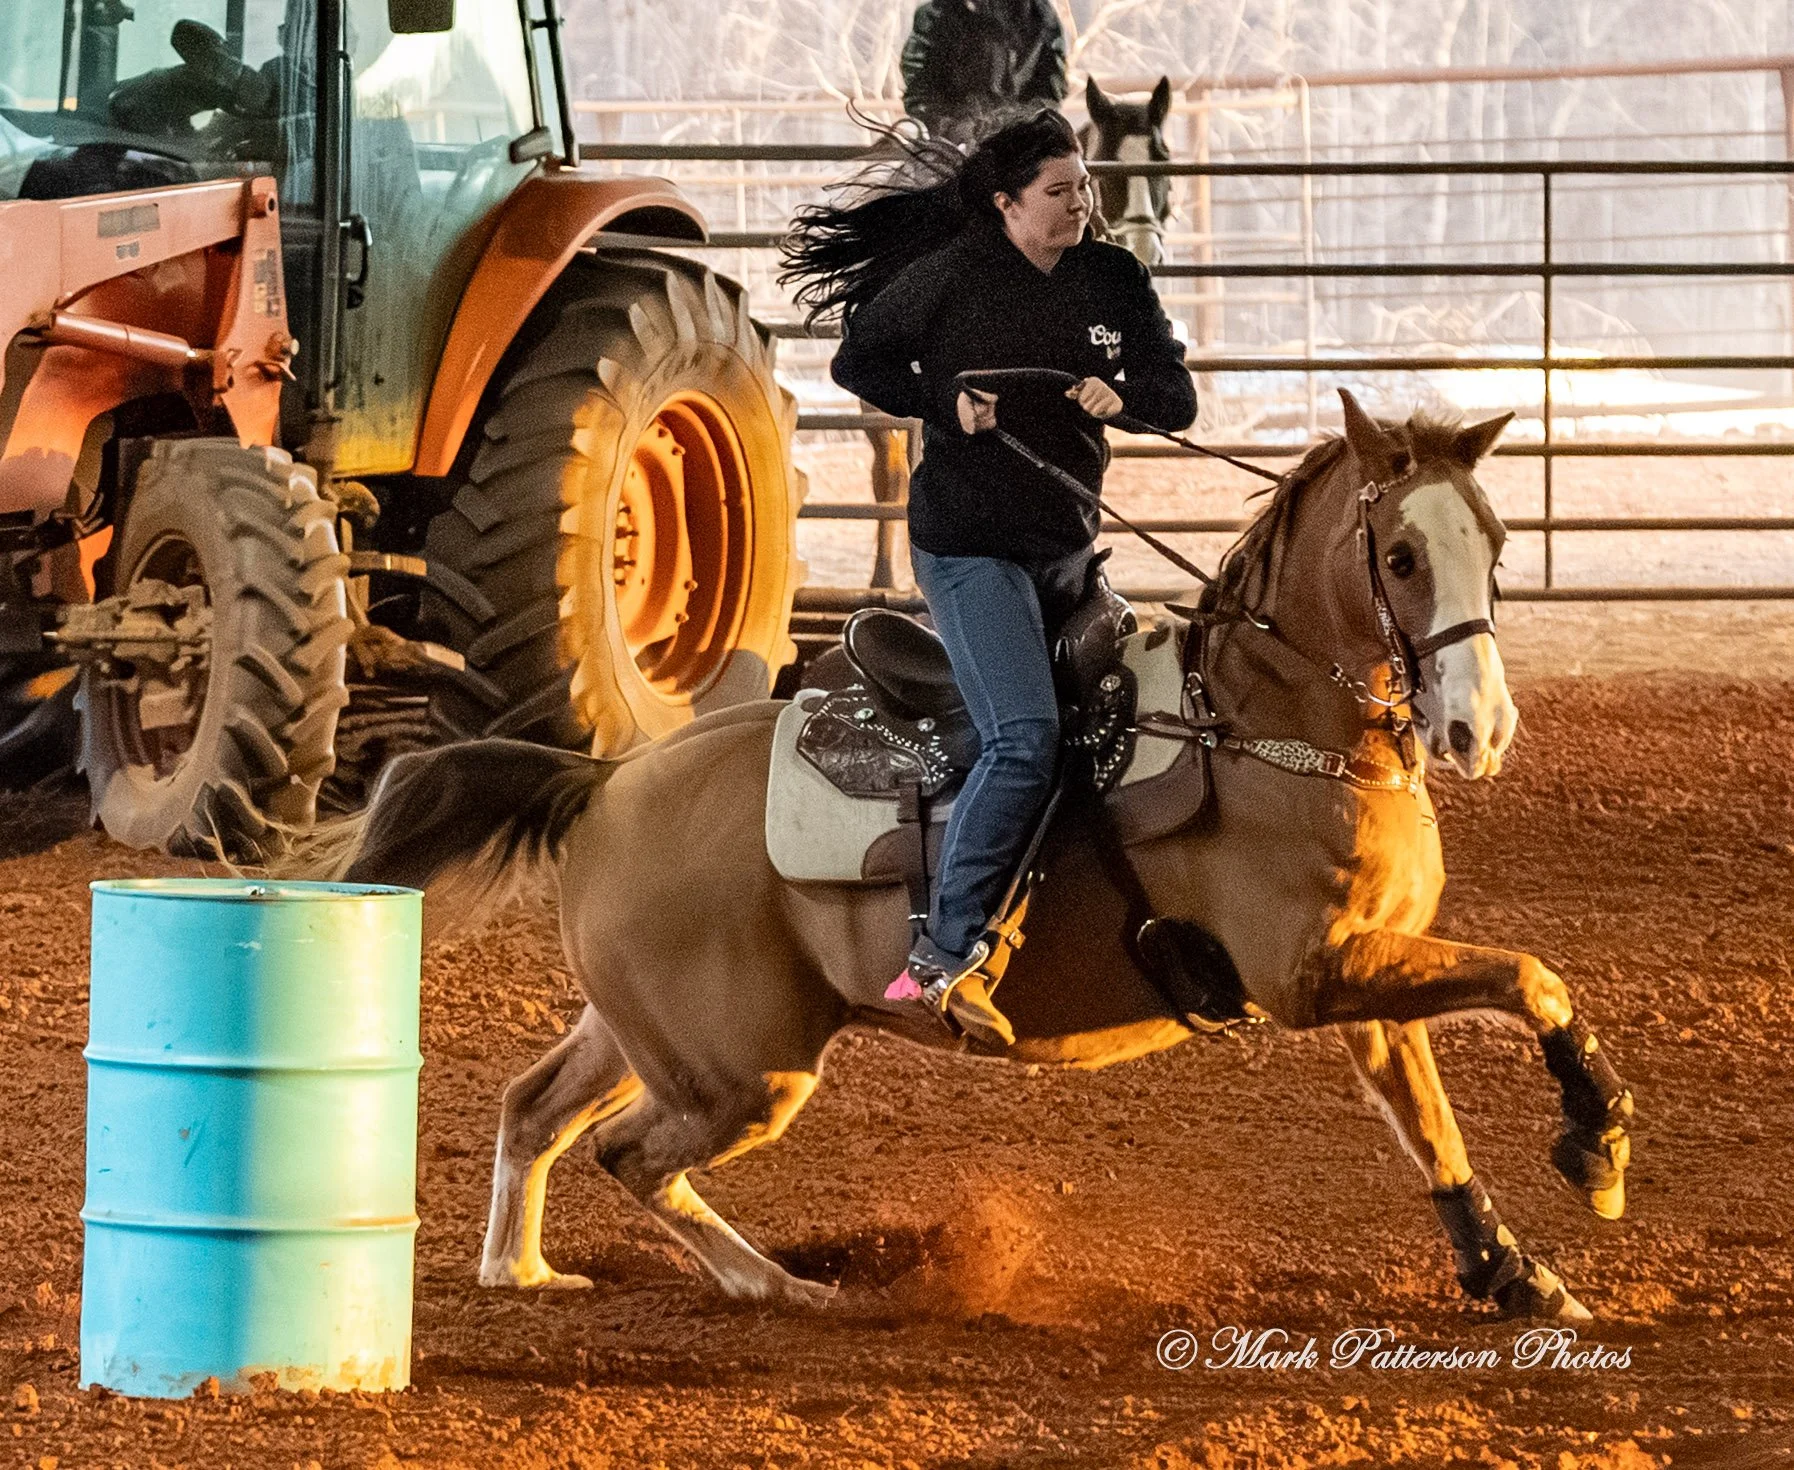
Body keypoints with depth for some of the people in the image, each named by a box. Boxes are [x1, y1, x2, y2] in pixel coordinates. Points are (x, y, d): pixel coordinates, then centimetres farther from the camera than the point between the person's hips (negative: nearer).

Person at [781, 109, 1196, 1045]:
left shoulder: (1113, 282, 3)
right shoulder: (951, 275, -10)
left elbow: (1177, 399, 3)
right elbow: (859, 361, -1)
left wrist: (1122, 395, -20)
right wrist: (945, 401, -17)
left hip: (1066, 545, 7)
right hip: (971, 544, -7)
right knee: (1024, 739, -19)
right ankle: (946, 956, -16)